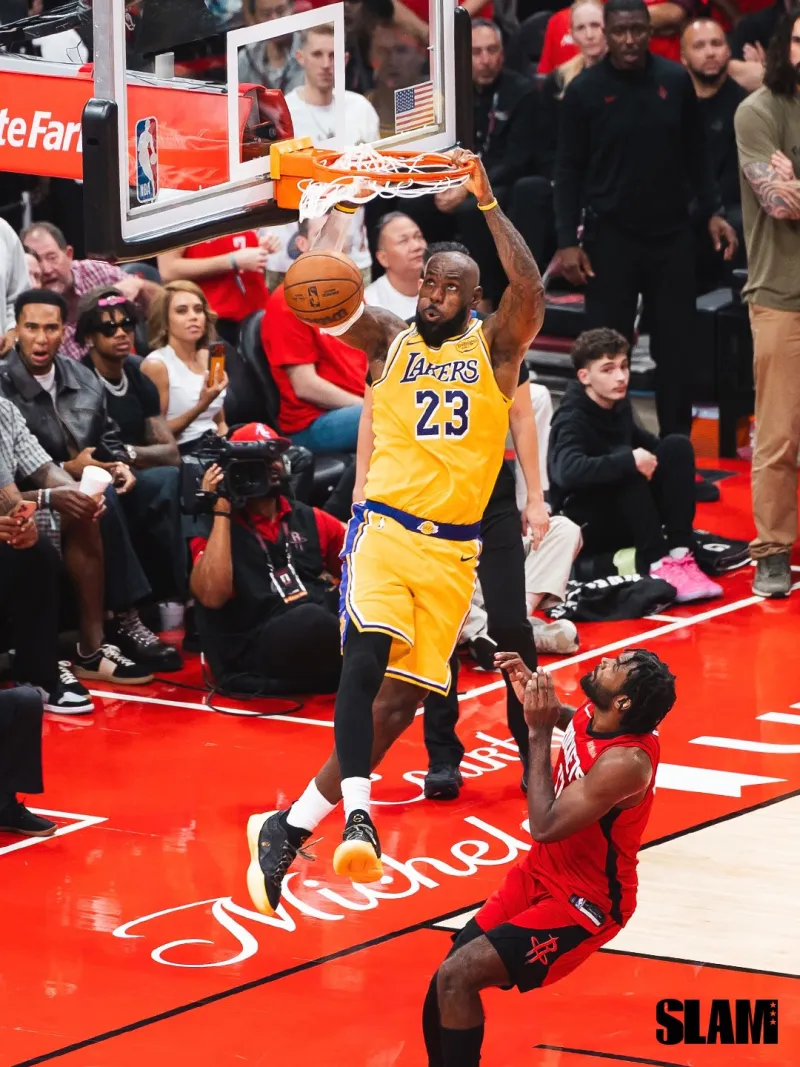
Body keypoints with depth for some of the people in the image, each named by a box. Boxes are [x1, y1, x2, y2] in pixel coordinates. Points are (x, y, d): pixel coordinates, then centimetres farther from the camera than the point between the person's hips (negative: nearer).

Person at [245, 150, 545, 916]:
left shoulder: (494, 348, 5)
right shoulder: (388, 342, 7)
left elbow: (529, 294, -15)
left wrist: (487, 204, -22)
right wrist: (340, 203, -18)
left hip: (453, 548, 1)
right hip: (384, 528, -1)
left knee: (401, 698, -2)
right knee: (368, 654, -26)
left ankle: (290, 826, 7)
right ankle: (356, 812, -33)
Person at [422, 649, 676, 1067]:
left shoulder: (625, 761, -30)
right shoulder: (594, 717, -5)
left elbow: (545, 826, -33)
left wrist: (539, 732, -28)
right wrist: (540, 701, 2)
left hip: (583, 903, -8)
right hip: (541, 874, 8)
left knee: (457, 977, -19)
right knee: (447, 982, 2)